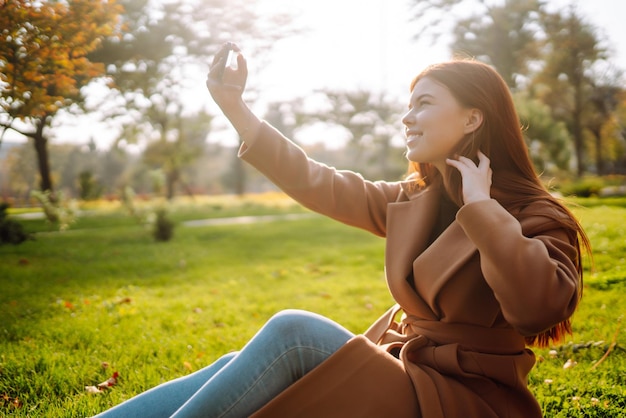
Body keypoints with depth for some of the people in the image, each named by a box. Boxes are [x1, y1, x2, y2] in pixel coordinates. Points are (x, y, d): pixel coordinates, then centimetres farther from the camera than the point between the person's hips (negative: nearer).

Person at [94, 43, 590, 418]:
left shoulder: (537, 218, -8)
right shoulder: (413, 201, 10)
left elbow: (540, 308, -29)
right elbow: (315, 183, 7)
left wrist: (480, 204, -22)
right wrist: (234, 105, 4)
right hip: (401, 374, 6)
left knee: (293, 333, -28)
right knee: (237, 371, -17)